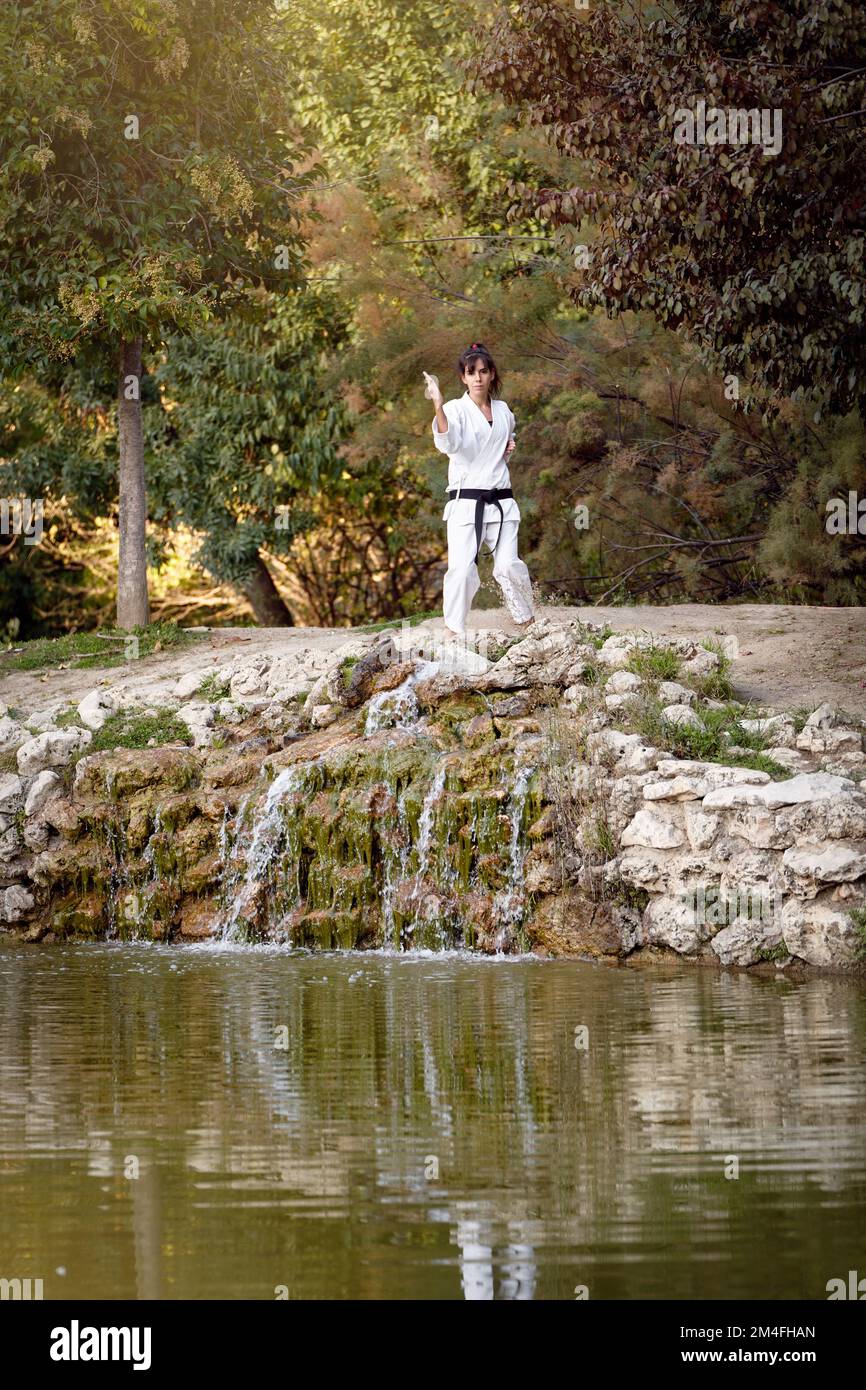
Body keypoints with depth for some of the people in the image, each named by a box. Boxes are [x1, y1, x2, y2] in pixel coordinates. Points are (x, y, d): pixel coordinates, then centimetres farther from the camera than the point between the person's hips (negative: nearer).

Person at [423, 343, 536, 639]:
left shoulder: (503, 411, 13)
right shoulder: (455, 409, -3)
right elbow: (448, 444, -23)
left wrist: (509, 449, 9)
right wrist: (438, 405, -35)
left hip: (500, 500, 3)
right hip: (466, 500, -3)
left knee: (508, 566, -7)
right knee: (462, 567, -16)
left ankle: (527, 622, 14)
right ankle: (454, 631, -4)